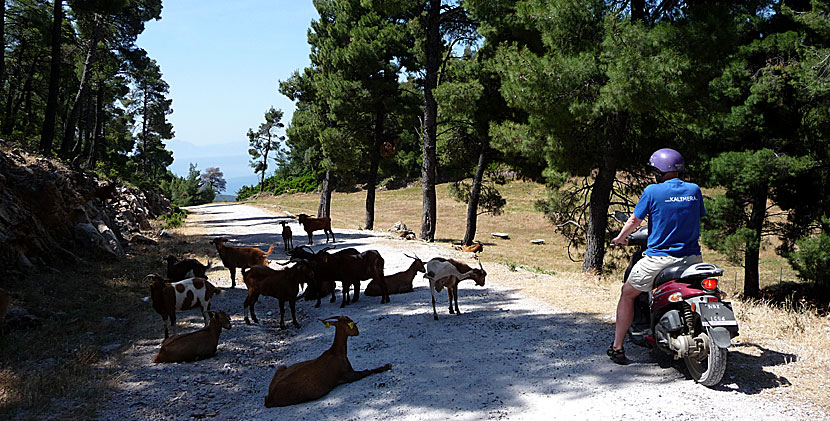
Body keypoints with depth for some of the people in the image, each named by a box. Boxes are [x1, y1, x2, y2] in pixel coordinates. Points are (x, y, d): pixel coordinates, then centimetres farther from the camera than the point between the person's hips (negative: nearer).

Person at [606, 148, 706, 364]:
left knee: (627, 294, 15)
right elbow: (700, 217, 17)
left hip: (659, 258, -4)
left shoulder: (652, 191, -8)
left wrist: (619, 239, 17)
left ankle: (617, 347, 15)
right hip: (692, 258, 4)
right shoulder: (694, 190, 5)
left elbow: (634, 221, -2)